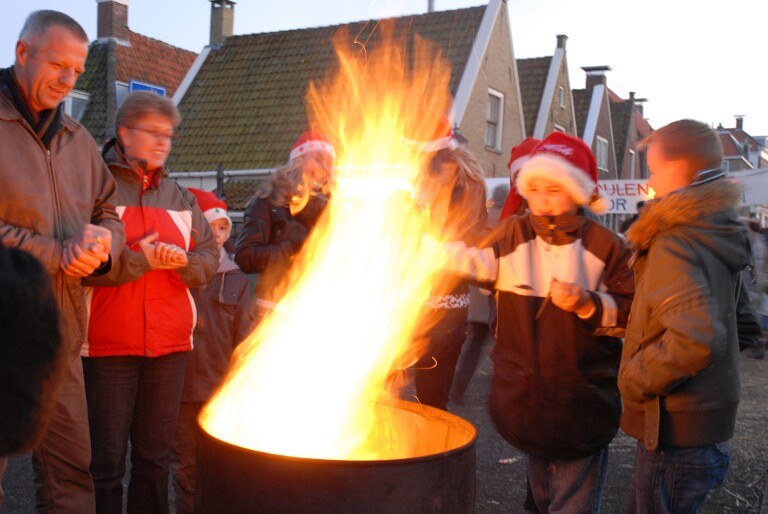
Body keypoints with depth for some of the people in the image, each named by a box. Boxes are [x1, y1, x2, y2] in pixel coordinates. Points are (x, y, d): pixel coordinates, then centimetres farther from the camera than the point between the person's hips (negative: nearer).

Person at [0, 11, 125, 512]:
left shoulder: (78, 140, 15)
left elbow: (108, 212, 21)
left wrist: (103, 242, -2)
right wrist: (56, 255, -14)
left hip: (59, 337, 6)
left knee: (71, 470, 10)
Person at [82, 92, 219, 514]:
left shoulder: (179, 197, 16)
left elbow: (209, 257, 11)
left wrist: (182, 260, -10)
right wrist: (141, 260, -15)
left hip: (169, 343, 5)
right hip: (108, 344, -5)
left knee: (156, 456, 13)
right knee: (106, 459, 1)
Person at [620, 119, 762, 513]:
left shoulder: (674, 246, -22)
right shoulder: (716, 237, 7)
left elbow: (694, 340, -36)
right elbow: (741, 321, 18)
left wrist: (634, 381, -21)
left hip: (676, 433, -9)